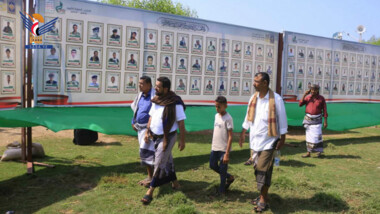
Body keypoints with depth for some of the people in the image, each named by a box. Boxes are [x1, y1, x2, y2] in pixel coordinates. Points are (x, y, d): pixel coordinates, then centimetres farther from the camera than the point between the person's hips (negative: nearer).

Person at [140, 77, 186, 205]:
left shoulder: (175, 103, -18)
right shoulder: (156, 100, 3)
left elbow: (181, 123, -14)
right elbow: (151, 117, 13)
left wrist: (182, 141, -12)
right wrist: (147, 132, 9)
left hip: (167, 137, -7)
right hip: (155, 136, 7)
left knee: (159, 164, -2)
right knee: (167, 161, 19)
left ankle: (150, 192, 5)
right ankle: (175, 183, 38)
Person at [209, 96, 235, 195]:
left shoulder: (228, 118, -16)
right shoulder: (216, 115, 8)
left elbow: (230, 137, -17)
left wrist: (227, 153, -20)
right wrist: (212, 145, 17)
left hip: (223, 149, -8)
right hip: (215, 147, 8)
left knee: (222, 170, 2)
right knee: (213, 165, 15)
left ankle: (221, 192, 17)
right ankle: (229, 177, 34)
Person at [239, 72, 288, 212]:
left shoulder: (276, 99, -12)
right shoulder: (253, 98, 5)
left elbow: (282, 120, -8)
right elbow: (248, 117, 14)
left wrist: (282, 139, -9)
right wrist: (243, 133, 15)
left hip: (268, 140, -6)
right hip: (255, 140, 6)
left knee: (263, 170, -5)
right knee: (257, 168, 12)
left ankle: (263, 200, 8)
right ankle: (263, 195, 28)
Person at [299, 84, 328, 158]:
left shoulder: (321, 98, -5)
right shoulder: (307, 97, 1)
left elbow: (324, 110, -3)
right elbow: (300, 104, -10)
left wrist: (325, 121, -6)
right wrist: (304, 95, -14)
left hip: (317, 119, -2)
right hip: (308, 119, 3)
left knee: (317, 136, -5)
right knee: (309, 136, 7)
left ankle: (319, 152, 10)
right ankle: (308, 152, 14)